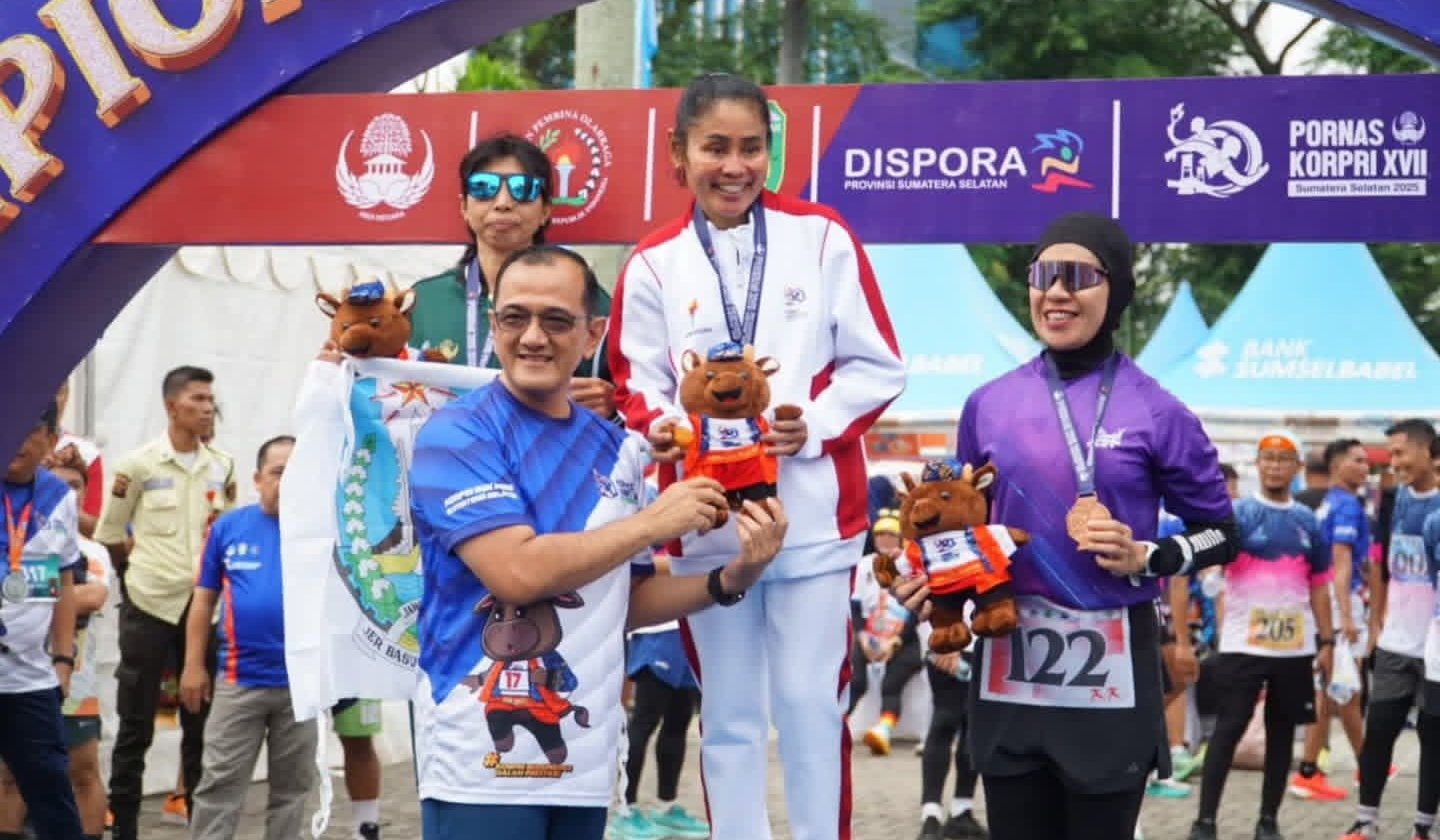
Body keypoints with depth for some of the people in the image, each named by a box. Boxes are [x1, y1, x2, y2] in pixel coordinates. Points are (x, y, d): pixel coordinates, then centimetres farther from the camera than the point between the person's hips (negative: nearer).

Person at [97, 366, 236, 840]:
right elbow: (110, 532, 1)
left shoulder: (222, 467, 5)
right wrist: (138, 575, 7)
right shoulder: (139, 464, -7)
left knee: (202, 722, 9)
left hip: (205, 604, 4)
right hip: (149, 605, -4)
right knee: (136, 724, 2)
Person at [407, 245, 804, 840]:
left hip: (584, 757, 6)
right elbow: (518, 571, -22)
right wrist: (654, 522, -13)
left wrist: (732, 579, 0)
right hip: (483, 759, -6)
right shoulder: (457, 435, -9)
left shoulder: (615, 449, 10)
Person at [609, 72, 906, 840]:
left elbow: (877, 365, 2)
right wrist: (660, 426, -20)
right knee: (728, 714, 10)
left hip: (814, 513, -1)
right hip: (705, 518, 1)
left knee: (811, 705, 3)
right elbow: (635, 385, 2)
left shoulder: (822, 237, 1)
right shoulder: (653, 264, 1)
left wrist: (815, 424, -14)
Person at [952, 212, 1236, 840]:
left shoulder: (1155, 412, -2)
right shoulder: (989, 405, 6)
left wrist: (1145, 558, -11)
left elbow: (1220, 534, 5)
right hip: (1009, 664, 3)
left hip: (1112, 670, -2)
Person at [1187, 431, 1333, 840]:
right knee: (1228, 729, -4)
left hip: (1295, 646, 4)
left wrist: (1326, 641, 11)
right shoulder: (1237, 513, -4)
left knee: (1282, 730, 9)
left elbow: (1318, 586, 14)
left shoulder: (1309, 522, 9)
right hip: (1243, 644, -4)